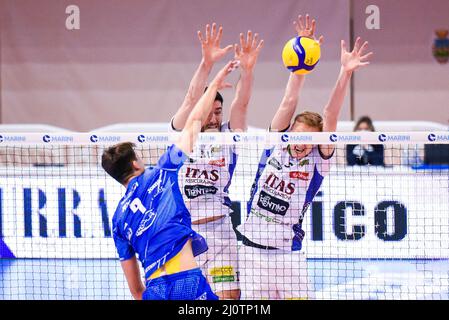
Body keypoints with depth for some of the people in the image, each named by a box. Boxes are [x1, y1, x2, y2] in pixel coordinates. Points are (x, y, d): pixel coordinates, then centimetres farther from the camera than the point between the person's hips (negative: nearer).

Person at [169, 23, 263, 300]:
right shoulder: (182, 135, 3)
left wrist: (247, 69, -25)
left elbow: (241, 104, -8)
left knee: (230, 295, -8)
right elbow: (192, 100, -12)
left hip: (220, 230, 1)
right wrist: (207, 63, -27)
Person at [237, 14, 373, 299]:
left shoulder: (318, 161, -4)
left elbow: (331, 115, -15)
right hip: (253, 248, 2)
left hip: (288, 253, -2)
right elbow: (290, 101, -6)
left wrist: (346, 73, -26)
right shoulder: (276, 144, 1)